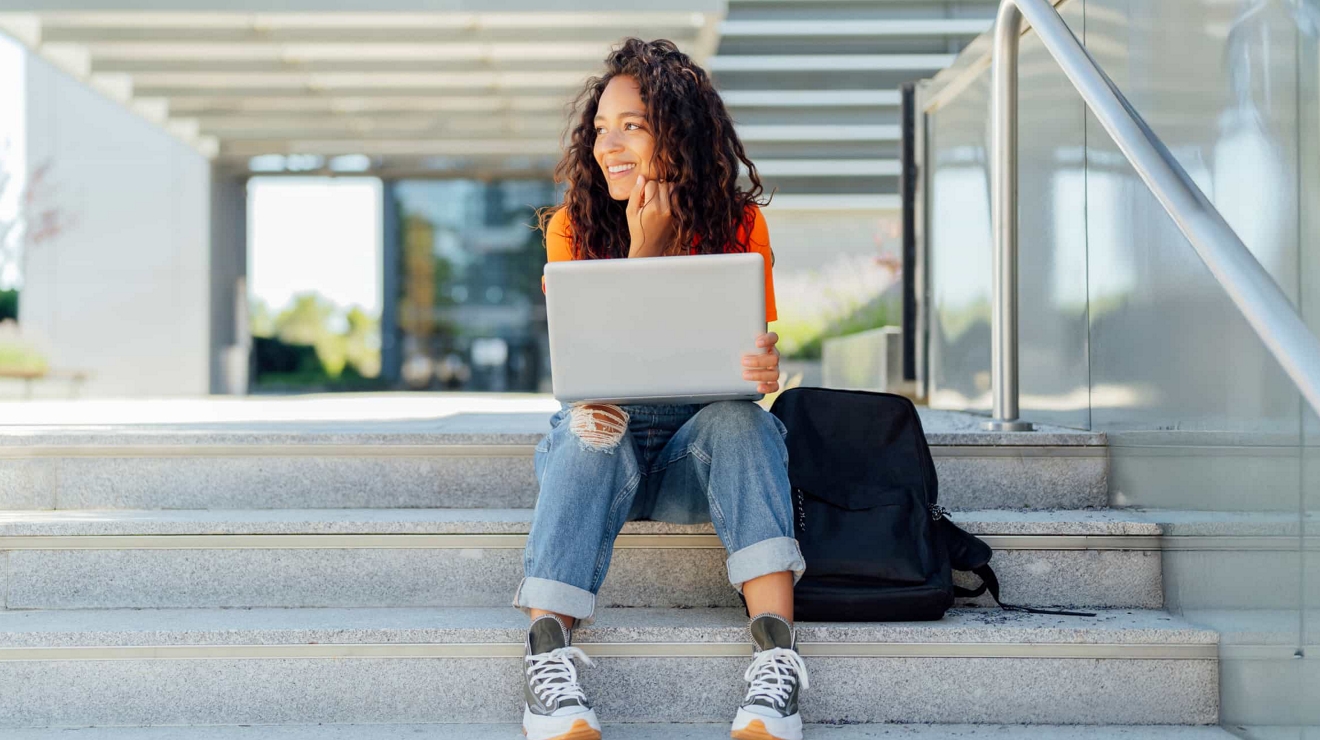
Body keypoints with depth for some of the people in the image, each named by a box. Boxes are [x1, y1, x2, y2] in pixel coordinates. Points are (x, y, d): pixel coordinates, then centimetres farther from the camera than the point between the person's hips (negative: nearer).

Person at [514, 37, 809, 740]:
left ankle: (775, 650, -44)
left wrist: (765, 367, -32)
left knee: (741, 419, -32)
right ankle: (548, 651, -44)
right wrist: (644, 249, -21)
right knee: (591, 433, -34)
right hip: (606, 435, 0)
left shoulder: (738, 223, -4)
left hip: (703, 444, 1)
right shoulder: (573, 226, -6)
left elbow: (757, 349, -6)